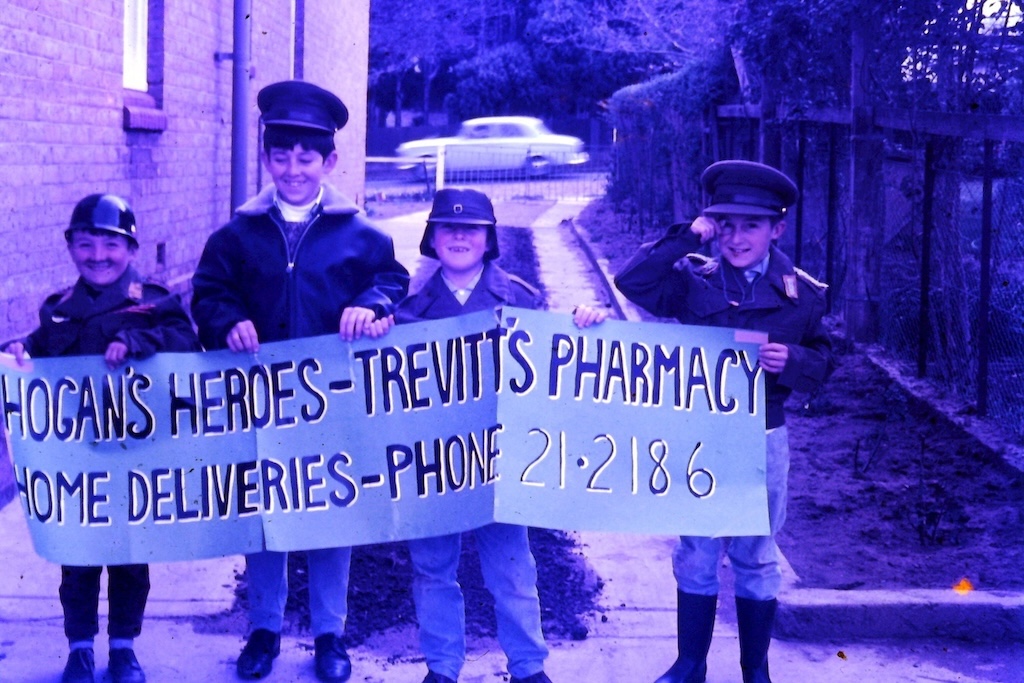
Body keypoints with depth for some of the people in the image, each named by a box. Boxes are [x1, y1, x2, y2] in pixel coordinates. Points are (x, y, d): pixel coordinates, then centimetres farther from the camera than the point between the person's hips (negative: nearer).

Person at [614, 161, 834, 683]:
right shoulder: (693, 279, -4)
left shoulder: (802, 294, -2)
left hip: (763, 441, 0)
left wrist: (791, 361, -19)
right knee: (696, 555, 12)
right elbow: (630, 283, -17)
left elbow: (821, 362, 3)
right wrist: (687, 237, -19)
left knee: (756, 558, 12)